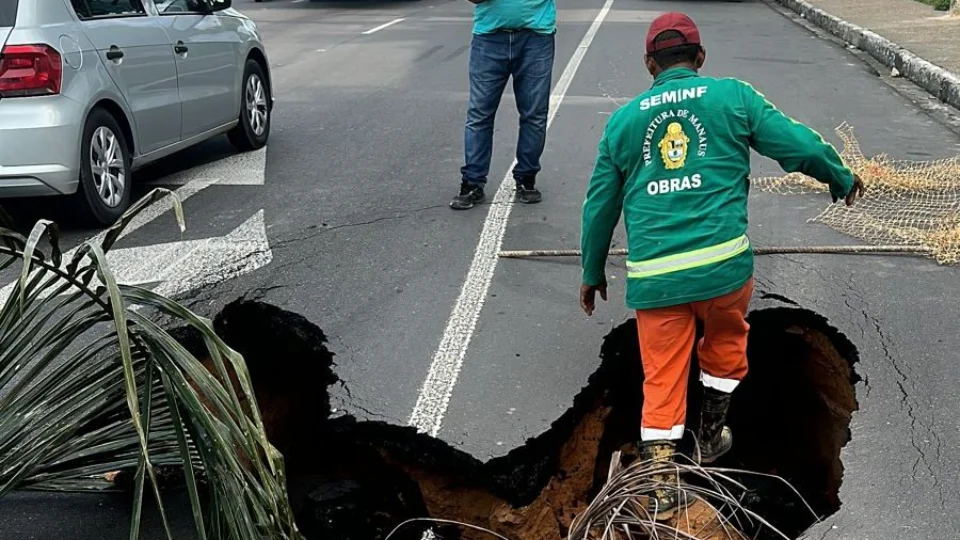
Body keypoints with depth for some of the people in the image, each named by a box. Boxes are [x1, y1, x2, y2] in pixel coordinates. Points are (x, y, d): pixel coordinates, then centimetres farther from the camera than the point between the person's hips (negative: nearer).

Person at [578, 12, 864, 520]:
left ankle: (661, 484, 5)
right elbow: (798, 145, 3)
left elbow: (600, 205, 16)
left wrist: (592, 273, 28)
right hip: (722, 263, -1)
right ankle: (711, 435, 40)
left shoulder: (623, 120, 11)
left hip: (652, 276, 1)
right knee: (725, 341, 28)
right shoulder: (733, 96, 5)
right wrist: (842, 179, 23)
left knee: (662, 376, 10)